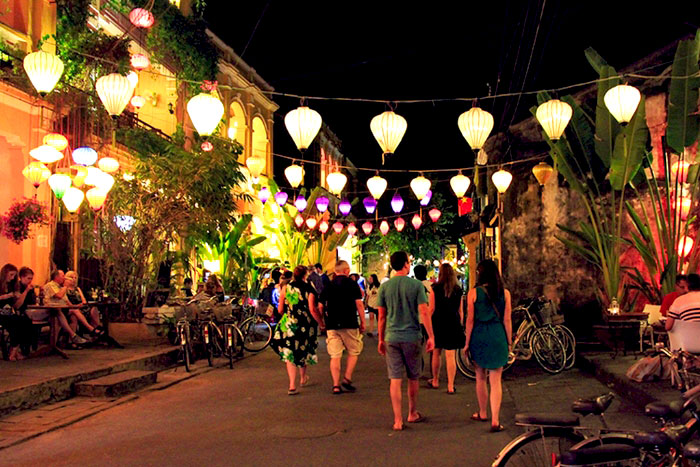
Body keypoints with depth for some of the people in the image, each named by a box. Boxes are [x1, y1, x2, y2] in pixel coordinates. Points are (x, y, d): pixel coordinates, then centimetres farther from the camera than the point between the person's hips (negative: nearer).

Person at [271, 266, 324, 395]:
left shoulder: (285, 288, -1)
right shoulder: (309, 289, -7)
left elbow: (280, 309, 1)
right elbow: (313, 310, -15)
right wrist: (321, 323, -3)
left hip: (288, 324, 0)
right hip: (305, 324, 0)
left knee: (290, 354, 6)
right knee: (303, 351, 21)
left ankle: (292, 386, -3)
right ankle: (303, 378, 40)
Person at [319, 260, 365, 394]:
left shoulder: (328, 286, 9)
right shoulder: (352, 284, -1)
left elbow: (320, 306, 9)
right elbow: (359, 304, -6)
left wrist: (324, 322, 19)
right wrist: (362, 322, 0)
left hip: (331, 325, 3)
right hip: (349, 324, -3)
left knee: (335, 356, 4)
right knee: (353, 352, 13)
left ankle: (336, 385, 2)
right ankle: (347, 379, 1)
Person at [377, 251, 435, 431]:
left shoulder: (385, 286, 1)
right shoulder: (416, 285, -6)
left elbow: (382, 316, 5)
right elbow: (424, 312, -10)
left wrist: (381, 340, 13)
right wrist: (431, 336, -3)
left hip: (392, 337, 2)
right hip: (412, 337, -1)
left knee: (395, 379, 3)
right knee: (413, 378, 15)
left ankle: (398, 420, 1)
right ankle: (413, 414, 29)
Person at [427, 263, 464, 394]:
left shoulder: (435, 288, -5)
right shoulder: (458, 290, 2)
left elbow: (432, 309, -5)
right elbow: (460, 311, 6)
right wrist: (460, 326, 15)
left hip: (438, 323, -1)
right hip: (453, 324, 1)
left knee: (436, 353, 14)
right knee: (450, 356, 1)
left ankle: (435, 381, 27)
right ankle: (450, 386, 0)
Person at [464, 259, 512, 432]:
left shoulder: (473, 292, -5)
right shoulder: (505, 293, -1)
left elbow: (470, 320, -3)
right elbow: (507, 320, 1)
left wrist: (467, 342, 5)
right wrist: (509, 342, 10)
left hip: (479, 336, 0)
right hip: (498, 336, 0)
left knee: (480, 378, 16)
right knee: (496, 381, 3)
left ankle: (483, 413, 31)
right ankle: (495, 420, -4)